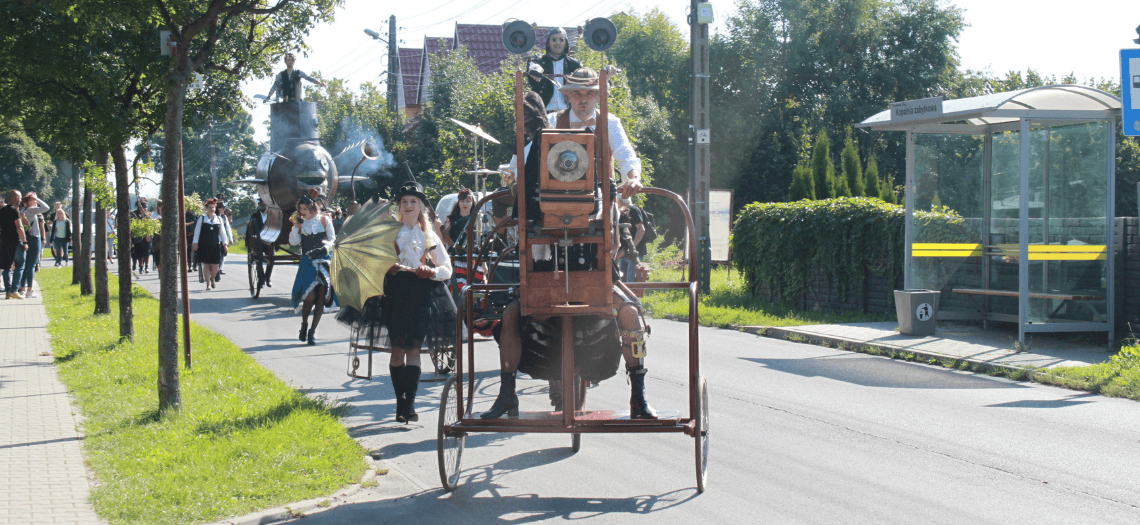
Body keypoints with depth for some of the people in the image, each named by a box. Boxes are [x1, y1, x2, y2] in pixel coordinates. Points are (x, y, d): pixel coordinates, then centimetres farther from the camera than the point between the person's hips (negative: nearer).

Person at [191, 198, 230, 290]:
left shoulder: (219, 219, 10)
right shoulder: (202, 218, 5)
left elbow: (222, 231, 14)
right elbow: (197, 231, 4)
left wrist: (225, 243, 9)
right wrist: (195, 243, -1)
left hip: (215, 245, 2)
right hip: (204, 245, -2)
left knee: (215, 264, 0)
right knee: (206, 264, -3)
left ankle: (213, 279, 24)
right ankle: (208, 283, 3)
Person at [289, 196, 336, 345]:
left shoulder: (324, 220, 3)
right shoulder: (301, 222, 7)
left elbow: (332, 238, 7)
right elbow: (293, 242, 3)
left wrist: (325, 247, -12)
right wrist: (296, 226, -8)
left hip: (323, 261, 0)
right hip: (307, 262, 0)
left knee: (321, 297, -2)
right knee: (310, 296, -12)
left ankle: (313, 331, 7)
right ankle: (304, 325, 12)